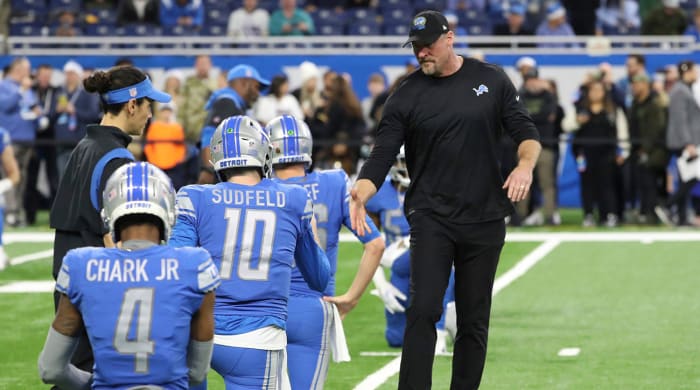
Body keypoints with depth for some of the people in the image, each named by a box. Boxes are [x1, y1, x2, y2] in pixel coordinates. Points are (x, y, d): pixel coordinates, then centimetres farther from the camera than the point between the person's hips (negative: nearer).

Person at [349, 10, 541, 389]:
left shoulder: (491, 80, 4)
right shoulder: (406, 95, 0)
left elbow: (525, 131, 6)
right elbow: (382, 156, -7)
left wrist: (525, 165, -16)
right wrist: (360, 194, -26)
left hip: (485, 220, 2)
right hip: (431, 219, -2)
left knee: (474, 321, 7)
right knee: (423, 311, -14)